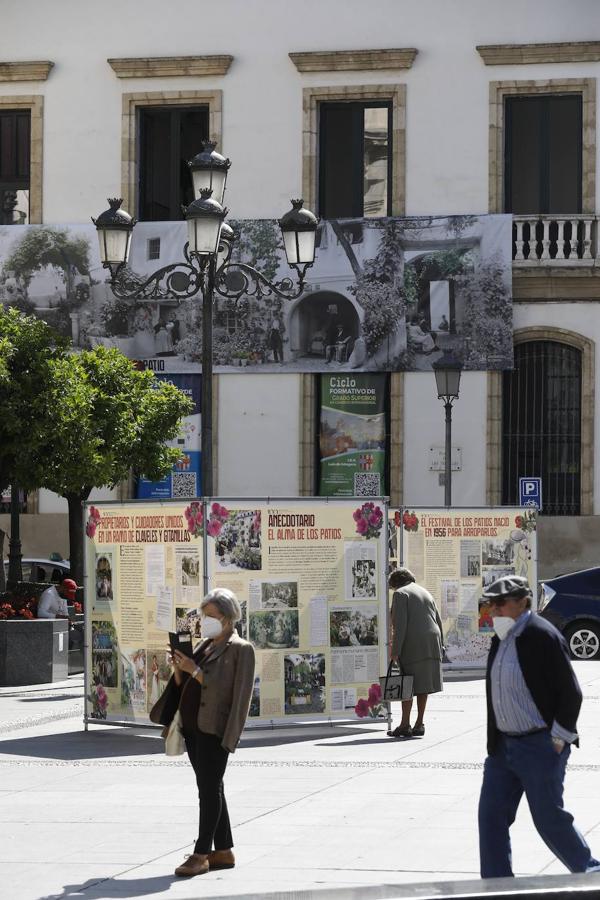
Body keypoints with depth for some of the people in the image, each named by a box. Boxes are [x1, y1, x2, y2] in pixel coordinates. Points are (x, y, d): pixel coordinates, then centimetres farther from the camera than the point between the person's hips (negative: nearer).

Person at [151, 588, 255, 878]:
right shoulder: (205, 645, 18)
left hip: (214, 728, -8)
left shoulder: (240, 649, -5)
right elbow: (182, 685, 18)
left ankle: (201, 854, -11)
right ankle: (223, 851, 15)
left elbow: (231, 691, -15)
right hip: (193, 724, 8)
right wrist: (179, 668, -2)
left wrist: (195, 671, -18)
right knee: (211, 789, 10)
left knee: (209, 789, -9)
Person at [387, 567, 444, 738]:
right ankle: (419, 724, 11)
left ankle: (405, 725, -5)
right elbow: (438, 621, 18)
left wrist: (395, 650, -14)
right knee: (423, 685, 11)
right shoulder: (426, 593, 21)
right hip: (431, 645, 7)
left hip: (412, 645, -7)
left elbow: (400, 624, -13)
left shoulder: (400, 594, -2)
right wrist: (440, 647, 19)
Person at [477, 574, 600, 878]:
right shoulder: (501, 639, 10)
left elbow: (571, 694, -15)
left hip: (540, 747, -8)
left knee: (549, 819, 0)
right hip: (503, 746, 8)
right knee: (491, 816, 5)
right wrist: (495, 741, 14)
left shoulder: (542, 636, -15)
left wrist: (557, 740, -14)